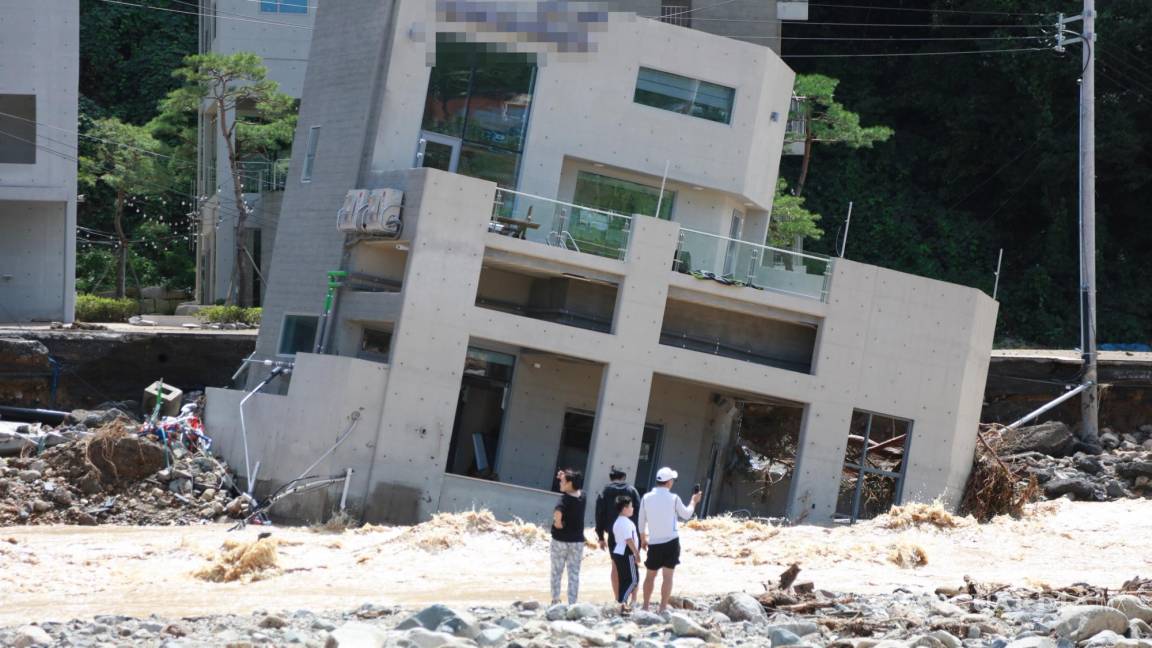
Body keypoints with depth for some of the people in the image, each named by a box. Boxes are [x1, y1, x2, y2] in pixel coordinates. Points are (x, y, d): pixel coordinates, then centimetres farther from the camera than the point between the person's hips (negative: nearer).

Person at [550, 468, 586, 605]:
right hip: (577, 541, 5)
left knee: (556, 572, 11)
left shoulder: (565, 498, -18)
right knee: (574, 573, 9)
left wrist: (557, 522, -19)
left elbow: (558, 512, -38)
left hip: (561, 540, -5)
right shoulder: (581, 496, 0)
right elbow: (572, 487, 22)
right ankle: (572, 603, 7)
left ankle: (555, 600, 13)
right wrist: (564, 477, 7)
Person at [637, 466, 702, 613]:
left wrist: (643, 539, 21)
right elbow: (686, 515, 6)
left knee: (650, 575, 14)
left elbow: (641, 522, 7)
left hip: (653, 543, 3)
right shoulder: (673, 498, -9)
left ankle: (645, 606, 16)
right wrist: (694, 501, 23)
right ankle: (663, 608, -4)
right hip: (670, 542, -3)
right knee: (667, 575, -1)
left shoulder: (646, 498, -2)